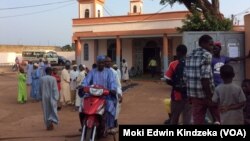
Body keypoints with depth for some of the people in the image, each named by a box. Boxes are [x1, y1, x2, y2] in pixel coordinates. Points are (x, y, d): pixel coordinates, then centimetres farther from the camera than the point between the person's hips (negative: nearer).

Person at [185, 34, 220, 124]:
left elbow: (186, 76, 12)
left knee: (197, 120, 10)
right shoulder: (206, 55, -11)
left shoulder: (190, 56, 11)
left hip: (193, 93, 7)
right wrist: (209, 97, -18)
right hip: (205, 93, -6)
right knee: (217, 116, 17)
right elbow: (205, 78, -21)